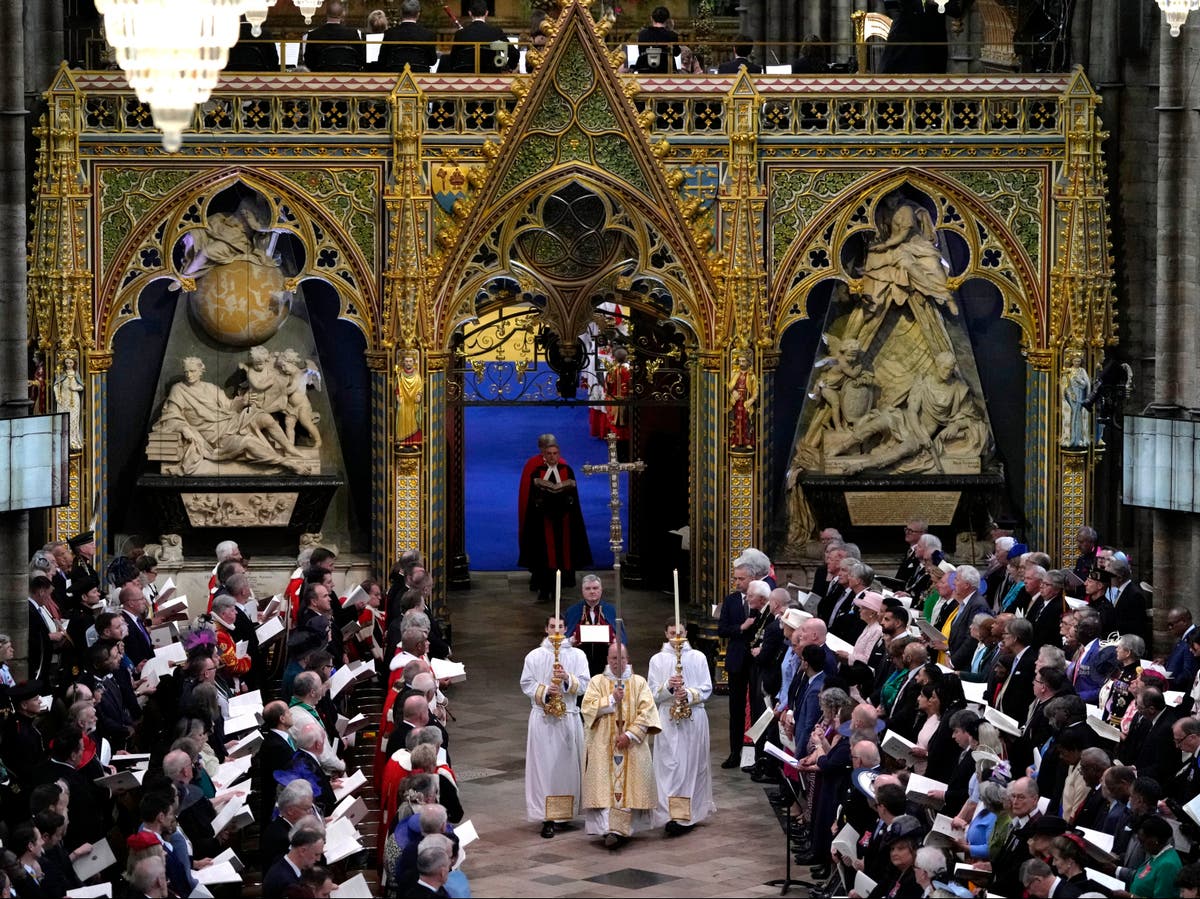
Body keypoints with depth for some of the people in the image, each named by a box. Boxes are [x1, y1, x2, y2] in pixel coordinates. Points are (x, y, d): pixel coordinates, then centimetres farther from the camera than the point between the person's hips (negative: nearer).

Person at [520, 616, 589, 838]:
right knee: (545, 766, -5)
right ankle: (547, 817, -6)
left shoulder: (577, 655, 7)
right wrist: (545, 691, -13)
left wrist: (568, 679, -18)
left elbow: (585, 684, 0)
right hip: (542, 718, -1)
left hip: (569, 718, 1)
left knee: (567, 764, 4)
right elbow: (526, 684, 4)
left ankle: (567, 811, 17)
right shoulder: (534, 656, 6)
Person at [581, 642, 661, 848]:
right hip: (603, 745, 0)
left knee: (628, 785, -4)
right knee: (605, 785, -9)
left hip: (632, 746, 0)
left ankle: (618, 828, -3)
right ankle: (609, 828, -12)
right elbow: (588, 707, -4)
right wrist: (612, 699, -12)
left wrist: (630, 734, -13)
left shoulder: (639, 683, 6)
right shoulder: (597, 682, 8)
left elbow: (647, 711, -4)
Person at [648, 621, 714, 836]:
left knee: (693, 764, 2)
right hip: (668, 720, -1)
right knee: (670, 765, -8)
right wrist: (668, 687, -16)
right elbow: (652, 693, 4)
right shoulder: (658, 660, 8)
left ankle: (691, 812, 9)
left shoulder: (698, 657, 7)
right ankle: (672, 815, -13)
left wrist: (689, 694, -14)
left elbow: (707, 689, 4)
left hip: (694, 719, 1)